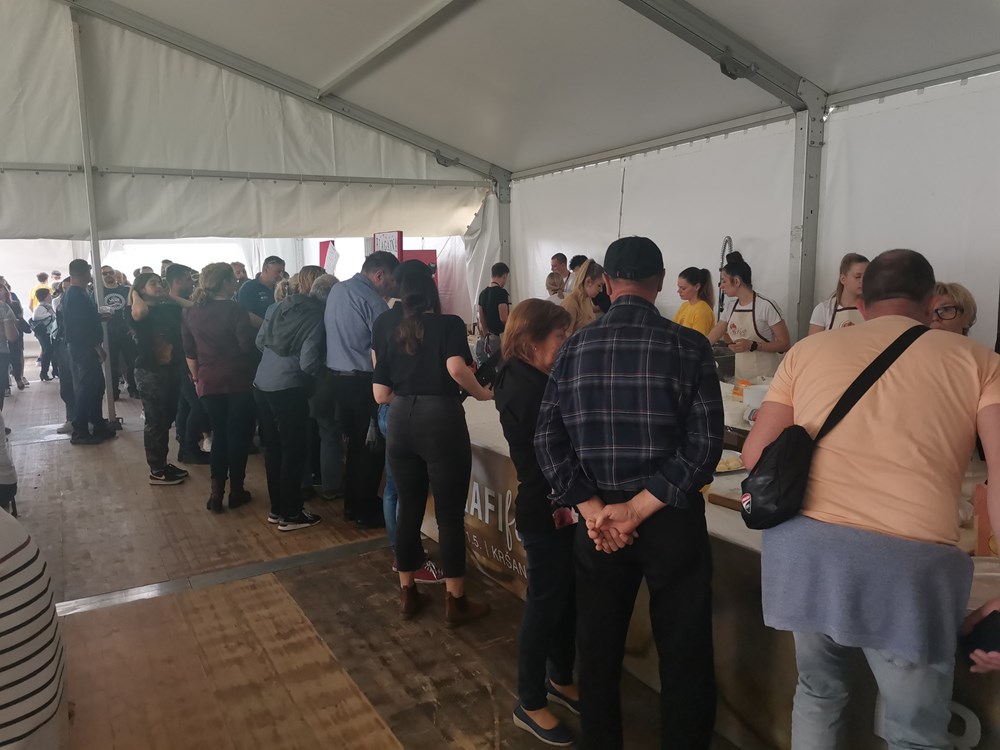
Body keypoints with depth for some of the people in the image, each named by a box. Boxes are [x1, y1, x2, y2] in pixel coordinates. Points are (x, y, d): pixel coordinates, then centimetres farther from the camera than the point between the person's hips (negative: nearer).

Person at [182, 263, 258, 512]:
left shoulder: (192, 313, 5)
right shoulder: (234, 310, -13)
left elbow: (189, 351, 10)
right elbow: (249, 344, -18)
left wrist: (196, 378, 19)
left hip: (209, 383, 5)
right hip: (238, 381, -5)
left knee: (219, 434, 15)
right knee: (238, 435, 7)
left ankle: (216, 493, 10)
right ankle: (236, 491, 14)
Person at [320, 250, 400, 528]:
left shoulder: (336, 290, 9)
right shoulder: (371, 300, -16)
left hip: (335, 377, 8)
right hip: (362, 382, -8)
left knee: (356, 443, 19)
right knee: (373, 447, 5)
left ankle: (353, 504, 29)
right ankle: (368, 511, 13)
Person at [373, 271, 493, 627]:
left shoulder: (390, 334, 11)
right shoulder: (451, 324, -1)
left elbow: (380, 394, 8)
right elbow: (456, 368, -19)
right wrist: (482, 393, -3)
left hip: (401, 422, 5)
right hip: (442, 420, -4)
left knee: (409, 508, 15)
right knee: (450, 514, 5)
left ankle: (407, 593, 26)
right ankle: (455, 602, 14)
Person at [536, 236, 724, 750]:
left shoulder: (574, 347, -1)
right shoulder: (689, 346, -8)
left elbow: (548, 440, -6)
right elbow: (704, 444, -15)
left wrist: (593, 509, -10)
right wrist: (639, 509, -14)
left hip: (597, 519, 3)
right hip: (672, 518, -2)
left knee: (598, 651, 19)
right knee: (684, 659, 13)